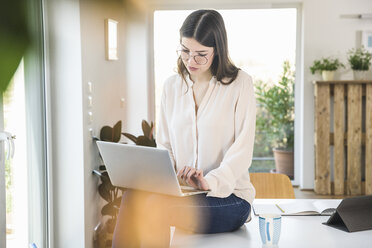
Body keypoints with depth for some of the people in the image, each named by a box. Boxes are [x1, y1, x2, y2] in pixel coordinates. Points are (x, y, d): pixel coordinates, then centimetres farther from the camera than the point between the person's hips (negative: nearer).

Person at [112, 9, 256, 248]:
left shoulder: (239, 83, -3)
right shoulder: (172, 86, 12)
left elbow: (243, 150, -10)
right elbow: (165, 145, 14)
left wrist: (210, 181, -27)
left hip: (229, 196, -4)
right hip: (183, 192, 4)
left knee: (154, 205, -31)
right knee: (132, 196, -28)